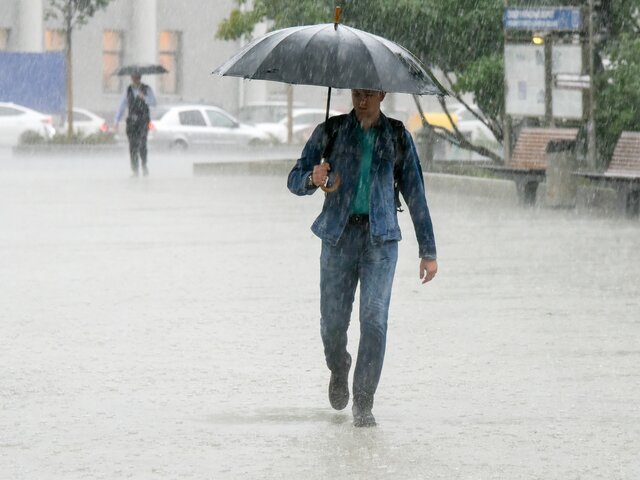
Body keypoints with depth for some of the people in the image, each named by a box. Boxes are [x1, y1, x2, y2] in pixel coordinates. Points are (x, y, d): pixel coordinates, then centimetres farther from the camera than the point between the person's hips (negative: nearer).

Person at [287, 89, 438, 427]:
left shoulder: (397, 136, 8)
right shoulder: (330, 132, 7)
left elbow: (415, 193, 12)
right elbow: (294, 180, 8)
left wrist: (428, 251, 10)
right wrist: (312, 179, -18)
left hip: (380, 237, 0)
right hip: (339, 234, 1)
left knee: (374, 319, -12)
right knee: (333, 320, 1)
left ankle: (363, 404, -6)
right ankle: (339, 368, 36)